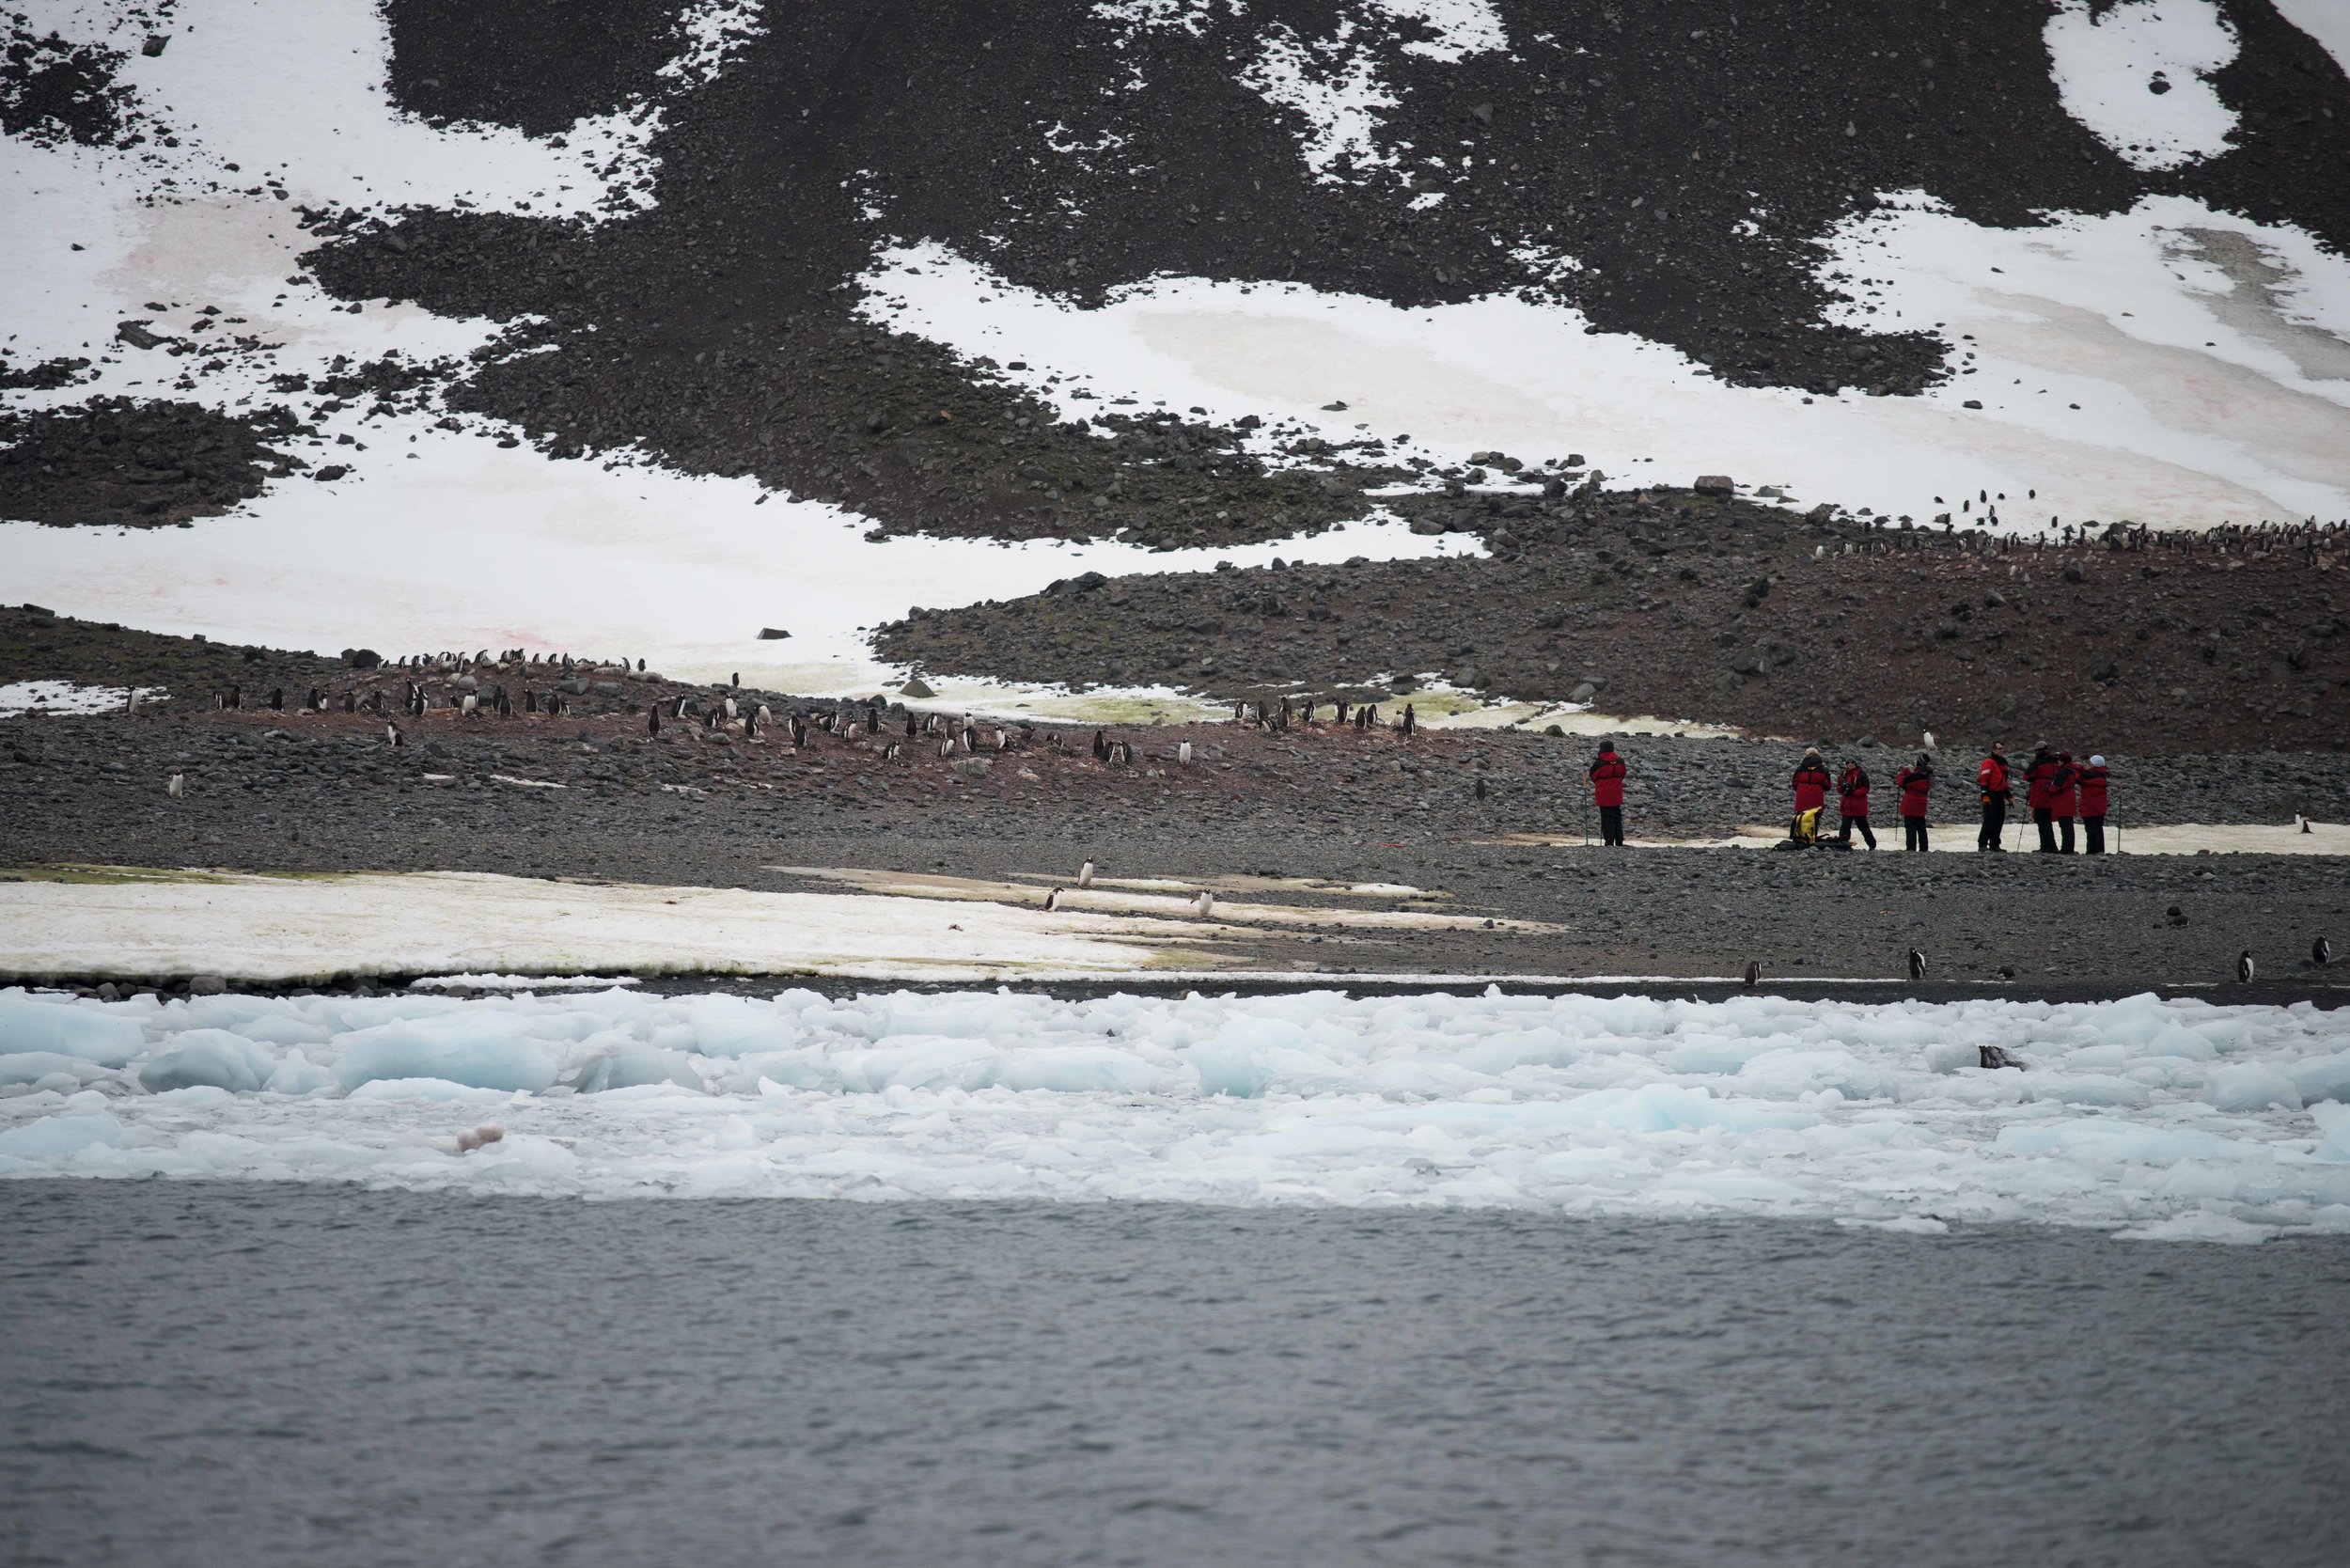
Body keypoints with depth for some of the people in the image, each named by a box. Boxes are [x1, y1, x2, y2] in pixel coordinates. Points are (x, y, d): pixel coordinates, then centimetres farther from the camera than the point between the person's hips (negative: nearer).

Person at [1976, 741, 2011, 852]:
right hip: (1990, 795, -9)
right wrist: (1985, 795, -23)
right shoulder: (1989, 762, -9)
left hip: (2000, 794, 9)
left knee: (2000, 819, 9)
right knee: (1989, 819, -11)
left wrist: (2009, 795, 26)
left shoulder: (2003, 763, 18)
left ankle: (1994, 844, 16)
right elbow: (1983, 779, -16)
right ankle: (1982, 844, -8)